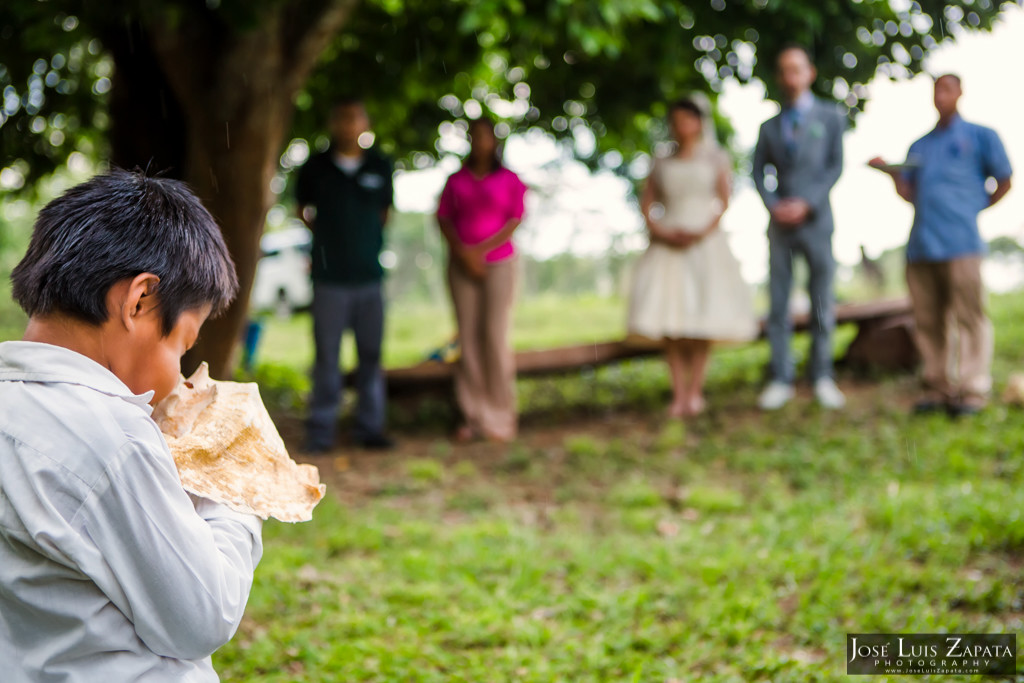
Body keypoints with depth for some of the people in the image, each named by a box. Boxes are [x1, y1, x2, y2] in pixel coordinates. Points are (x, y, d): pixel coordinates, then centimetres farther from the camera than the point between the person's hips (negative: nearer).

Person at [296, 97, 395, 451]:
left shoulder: (380, 166, 6)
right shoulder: (316, 167, 2)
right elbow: (303, 209, 15)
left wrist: (367, 240, 10)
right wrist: (328, 235, 9)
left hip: (370, 274, 2)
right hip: (330, 275, -2)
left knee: (371, 353, 6)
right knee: (327, 354, 0)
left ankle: (370, 427, 16)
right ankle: (320, 431, 8)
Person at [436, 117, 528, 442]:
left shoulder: (510, 179, 6)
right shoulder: (456, 180, 11)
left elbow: (515, 220, -2)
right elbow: (444, 219, 5)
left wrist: (481, 250, -11)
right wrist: (464, 254, -9)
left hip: (498, 262, -2)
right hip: (462, 265, 2)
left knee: (495, 334, -9)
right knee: (468, 336, -1)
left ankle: (500, 418, -1)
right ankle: (474, 418, 4)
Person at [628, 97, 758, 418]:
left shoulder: (715, 159, 10)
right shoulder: (662, 165, 15)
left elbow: (724, 200, 0)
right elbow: (647, 203, 9)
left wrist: (703, 232, -14)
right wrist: (660, 231, -10)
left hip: (704, 243, -2)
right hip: (667, 244, 2)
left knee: (700, 320, -6)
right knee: (669, 318, -6)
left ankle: (695, 390, 1)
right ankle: (678, 392, -2)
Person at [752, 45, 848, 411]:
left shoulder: (830, 117, 8)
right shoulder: (770, 126, 14)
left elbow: (836, 166, 2)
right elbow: (759, 171, 11)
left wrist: (807, 203, -10)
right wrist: (773, 205, -6)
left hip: (815, 220, -2)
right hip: (780, 225, 2)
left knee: (822, 304, 0)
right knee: (778, 305, -1)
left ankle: (822, 378, 7)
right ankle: (781, 380, 3)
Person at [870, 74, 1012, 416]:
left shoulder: (980, 136, 11)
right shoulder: (919, 146, 23)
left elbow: (1004, 182, 11)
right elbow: (909, 193, 14)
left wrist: (975, 207, 4)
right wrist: (891, 171, -2)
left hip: (961, 243, -5)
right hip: (921, 243, 5)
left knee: (969, 316, -7)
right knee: (928, 321, 3)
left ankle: (972, 390, -6)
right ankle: (936, 388, 8)